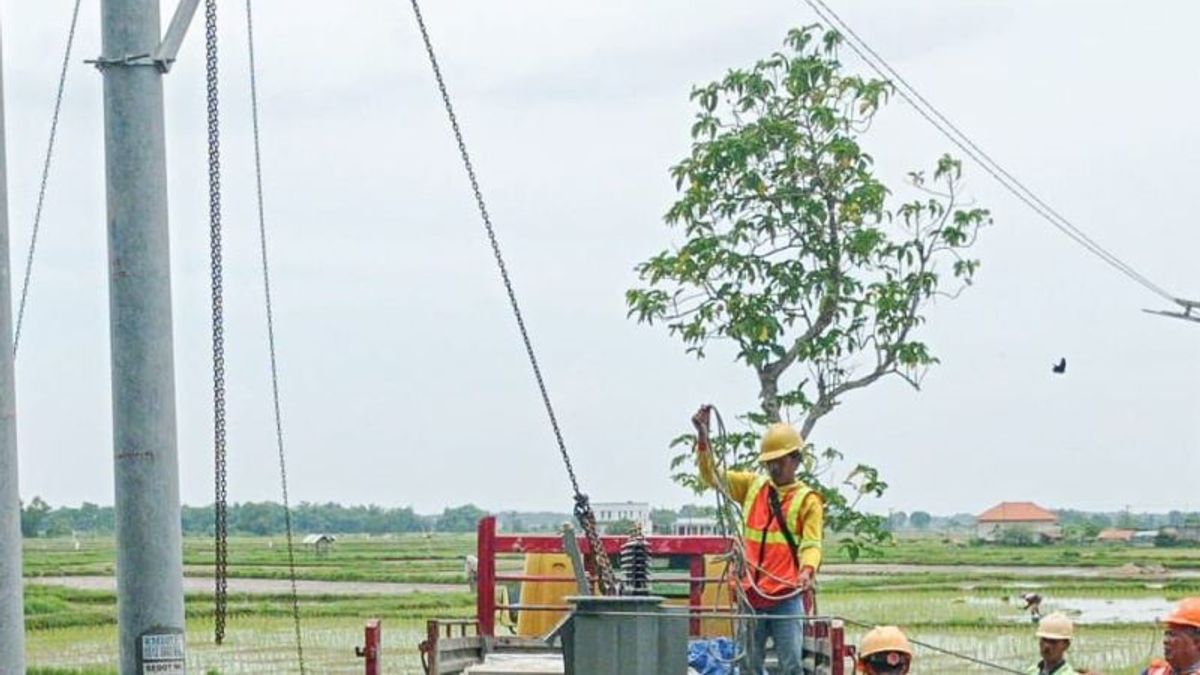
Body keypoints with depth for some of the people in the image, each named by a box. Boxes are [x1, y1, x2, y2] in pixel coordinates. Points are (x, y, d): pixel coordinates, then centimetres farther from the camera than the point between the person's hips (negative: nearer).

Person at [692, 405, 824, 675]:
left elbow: (811, 544, -7)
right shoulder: (752, 486, 12)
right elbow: (712, 475, 8)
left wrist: (807, 571, -28)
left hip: (786, 597, -4)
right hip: (751, 594, 4)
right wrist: (703, 437, -5)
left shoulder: (807, 499, 0)